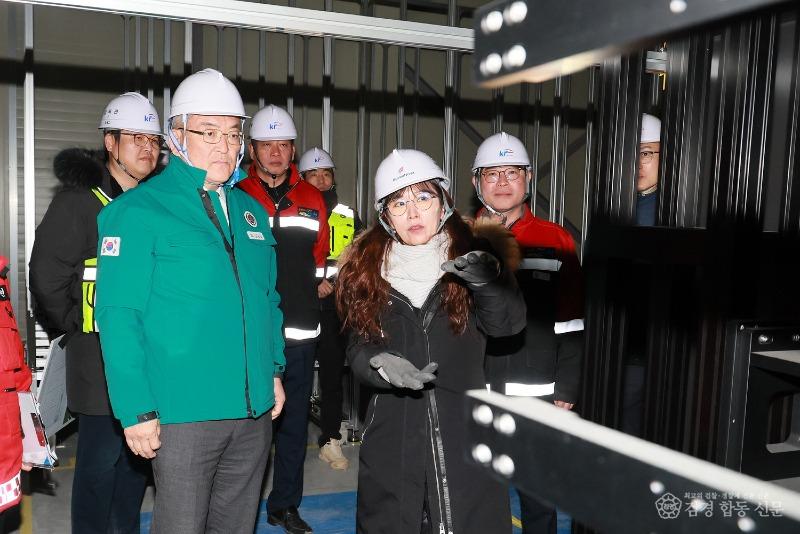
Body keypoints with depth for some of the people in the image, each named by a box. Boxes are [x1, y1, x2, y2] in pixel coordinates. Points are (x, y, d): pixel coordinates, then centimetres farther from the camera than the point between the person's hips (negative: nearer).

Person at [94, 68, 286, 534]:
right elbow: (118, 316, -13)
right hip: (183, 415, -6)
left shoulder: (252, 212, 10)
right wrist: (137, 409, -15)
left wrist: (274, 369, 11)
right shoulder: (138, 211, -9)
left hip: (255, 410, 6)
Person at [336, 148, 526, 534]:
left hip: (468, 429, -1)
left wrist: (488, 281, -36)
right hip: (392, 435, 2)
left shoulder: (470, 259, -2)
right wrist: (381, 364, -19)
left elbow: (508, 323, -15)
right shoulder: (367, 268, 3)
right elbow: (357, 348, 4)